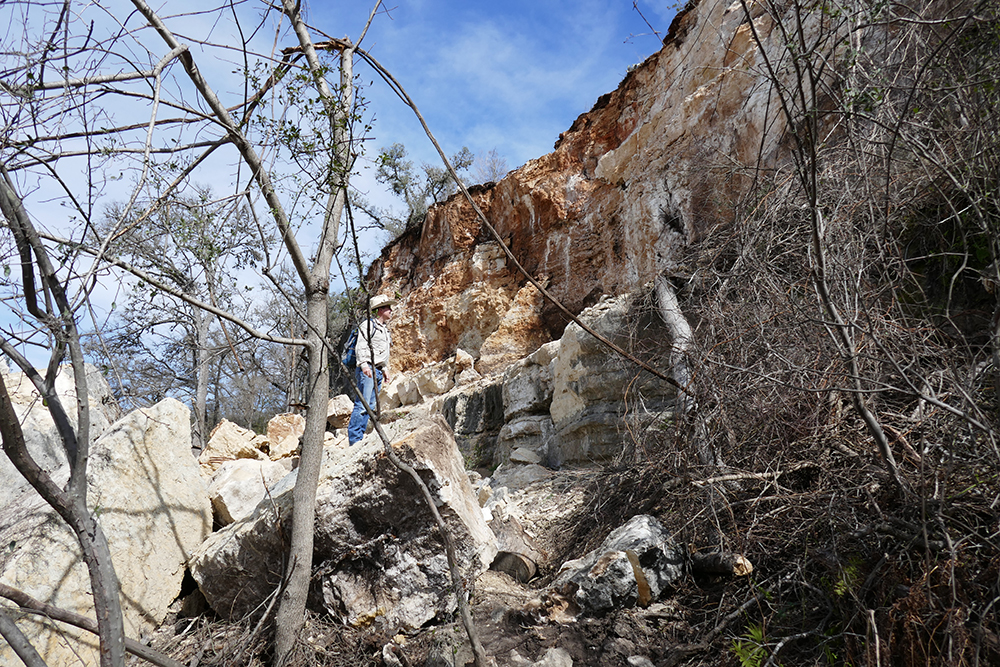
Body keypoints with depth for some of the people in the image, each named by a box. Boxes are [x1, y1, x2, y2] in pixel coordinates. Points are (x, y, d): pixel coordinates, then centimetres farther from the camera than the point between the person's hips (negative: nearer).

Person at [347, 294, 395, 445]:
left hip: (378, 372, 9)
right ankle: (354, 440, -13)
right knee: (362, 405, -14)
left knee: (370, 406, 6)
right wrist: (363, 364, -26)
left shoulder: (385, 329, 24)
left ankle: (359, 439, 9)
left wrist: (385, 369, 24)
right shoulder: (368, 325, -4)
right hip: (367, 370, -9)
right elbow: (360, 346, -14)